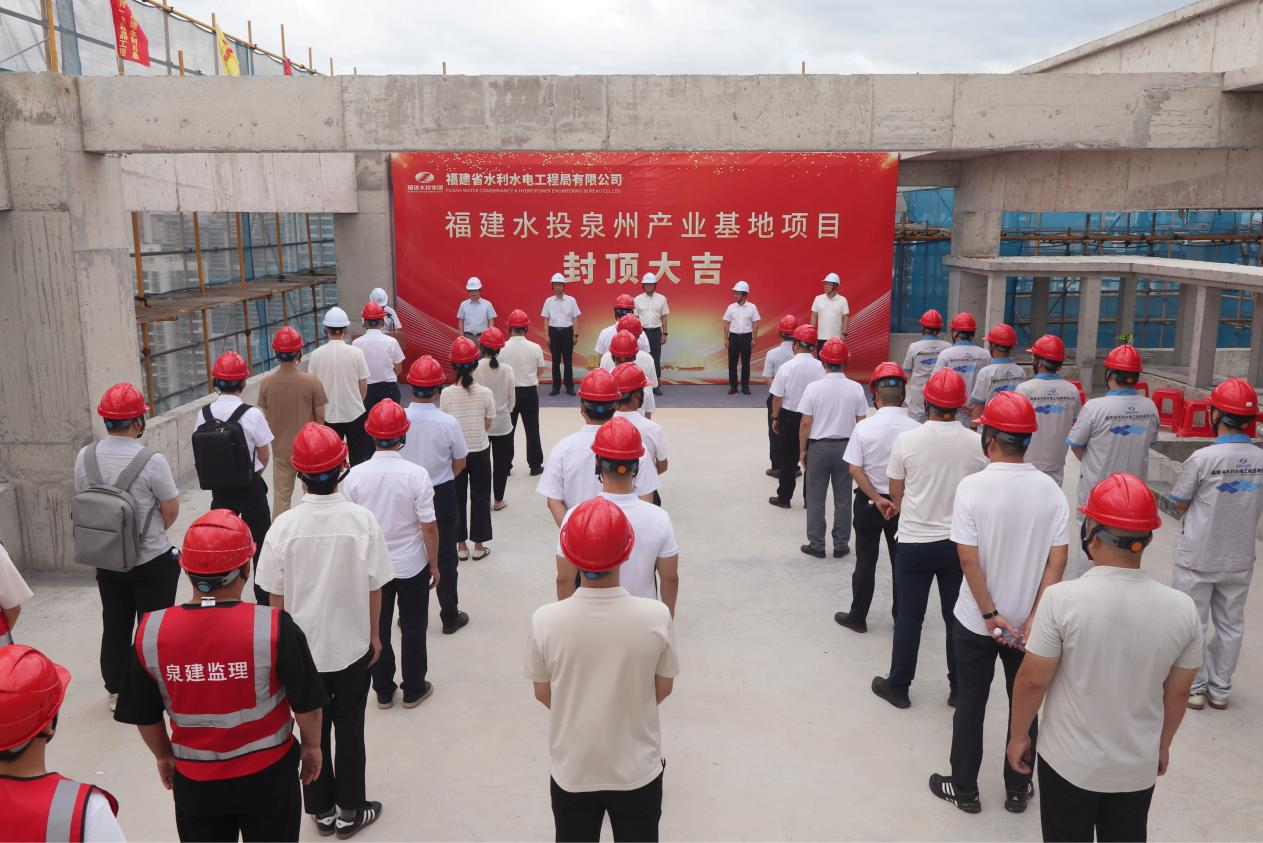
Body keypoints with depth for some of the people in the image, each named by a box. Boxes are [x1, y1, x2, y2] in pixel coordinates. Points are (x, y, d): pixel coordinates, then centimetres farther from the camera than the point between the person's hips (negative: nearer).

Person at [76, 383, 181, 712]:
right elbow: (171, 510, -13)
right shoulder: (151, 461, -23)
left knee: (114, 626, 18)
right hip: (152, 562, -4)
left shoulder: (84, 457, -9)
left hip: (106, 561, 5)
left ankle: (116, 691, 32)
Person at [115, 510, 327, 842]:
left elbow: (144, 715, -1)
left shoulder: (150, 631, -15)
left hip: (194, 780, 2)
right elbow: (306, 704, -12)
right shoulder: (275, 627, -24)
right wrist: (312, 745, 7)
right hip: (267, 774, -2)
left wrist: (163, 756, 17)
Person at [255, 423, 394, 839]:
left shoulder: (285, 526, -16)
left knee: (313, 727, 18)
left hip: (302, 647, 1)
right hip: (352, 644, -1)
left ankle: (321, 810, 33)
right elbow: (374, 587, -8)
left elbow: (276, 594, -6)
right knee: (349, 727, 15)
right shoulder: (362, 519, -17)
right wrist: (374, 634, 7)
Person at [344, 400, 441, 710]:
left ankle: (383, 691, 31)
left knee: (377, 628, 17)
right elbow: (428, 526, -15)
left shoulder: (355, 475, -13)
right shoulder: (416, 474, -19)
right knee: (413, 628, 15)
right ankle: (413, 690, 28)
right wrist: (434, 565, 0)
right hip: (411, 565, -2)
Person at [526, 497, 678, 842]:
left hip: (572, 771, 0)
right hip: (637, 771, 0)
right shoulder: (656, 616, -23)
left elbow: (543, 695, -6)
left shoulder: (545, 620, -23)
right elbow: (663, 689, -6)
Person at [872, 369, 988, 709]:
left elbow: (896, 495, -2)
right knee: (957, 617, 14)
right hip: (960, 543, 2)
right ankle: (959, 689, 26)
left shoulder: (906, 440, -13)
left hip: (914, 543, -1)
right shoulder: (977, 443, -9)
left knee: (909, 616, 10)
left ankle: (898, 686, 22)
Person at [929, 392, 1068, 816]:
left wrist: (990, 614, -12)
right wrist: (1035, 617, -7)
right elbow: (1058, 559, -9)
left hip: (976, 622, -3)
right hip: (1028, 621, 3)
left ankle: (964, 789, 27)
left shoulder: (972, 487, -19)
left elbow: (968, 558, -20)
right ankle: (1017, 790, 32)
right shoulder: (1049, 489, -8)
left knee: (970, 705, 14)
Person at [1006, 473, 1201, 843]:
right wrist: (1162, 745, 17)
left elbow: (1032, 681, -15)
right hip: (1138, 765, 3)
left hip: (1069, 762, -2)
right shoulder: (1181, 608, -14)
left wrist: (1018, 735, 2)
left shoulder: (1062, 598, -24)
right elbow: (1178, 692, 0)